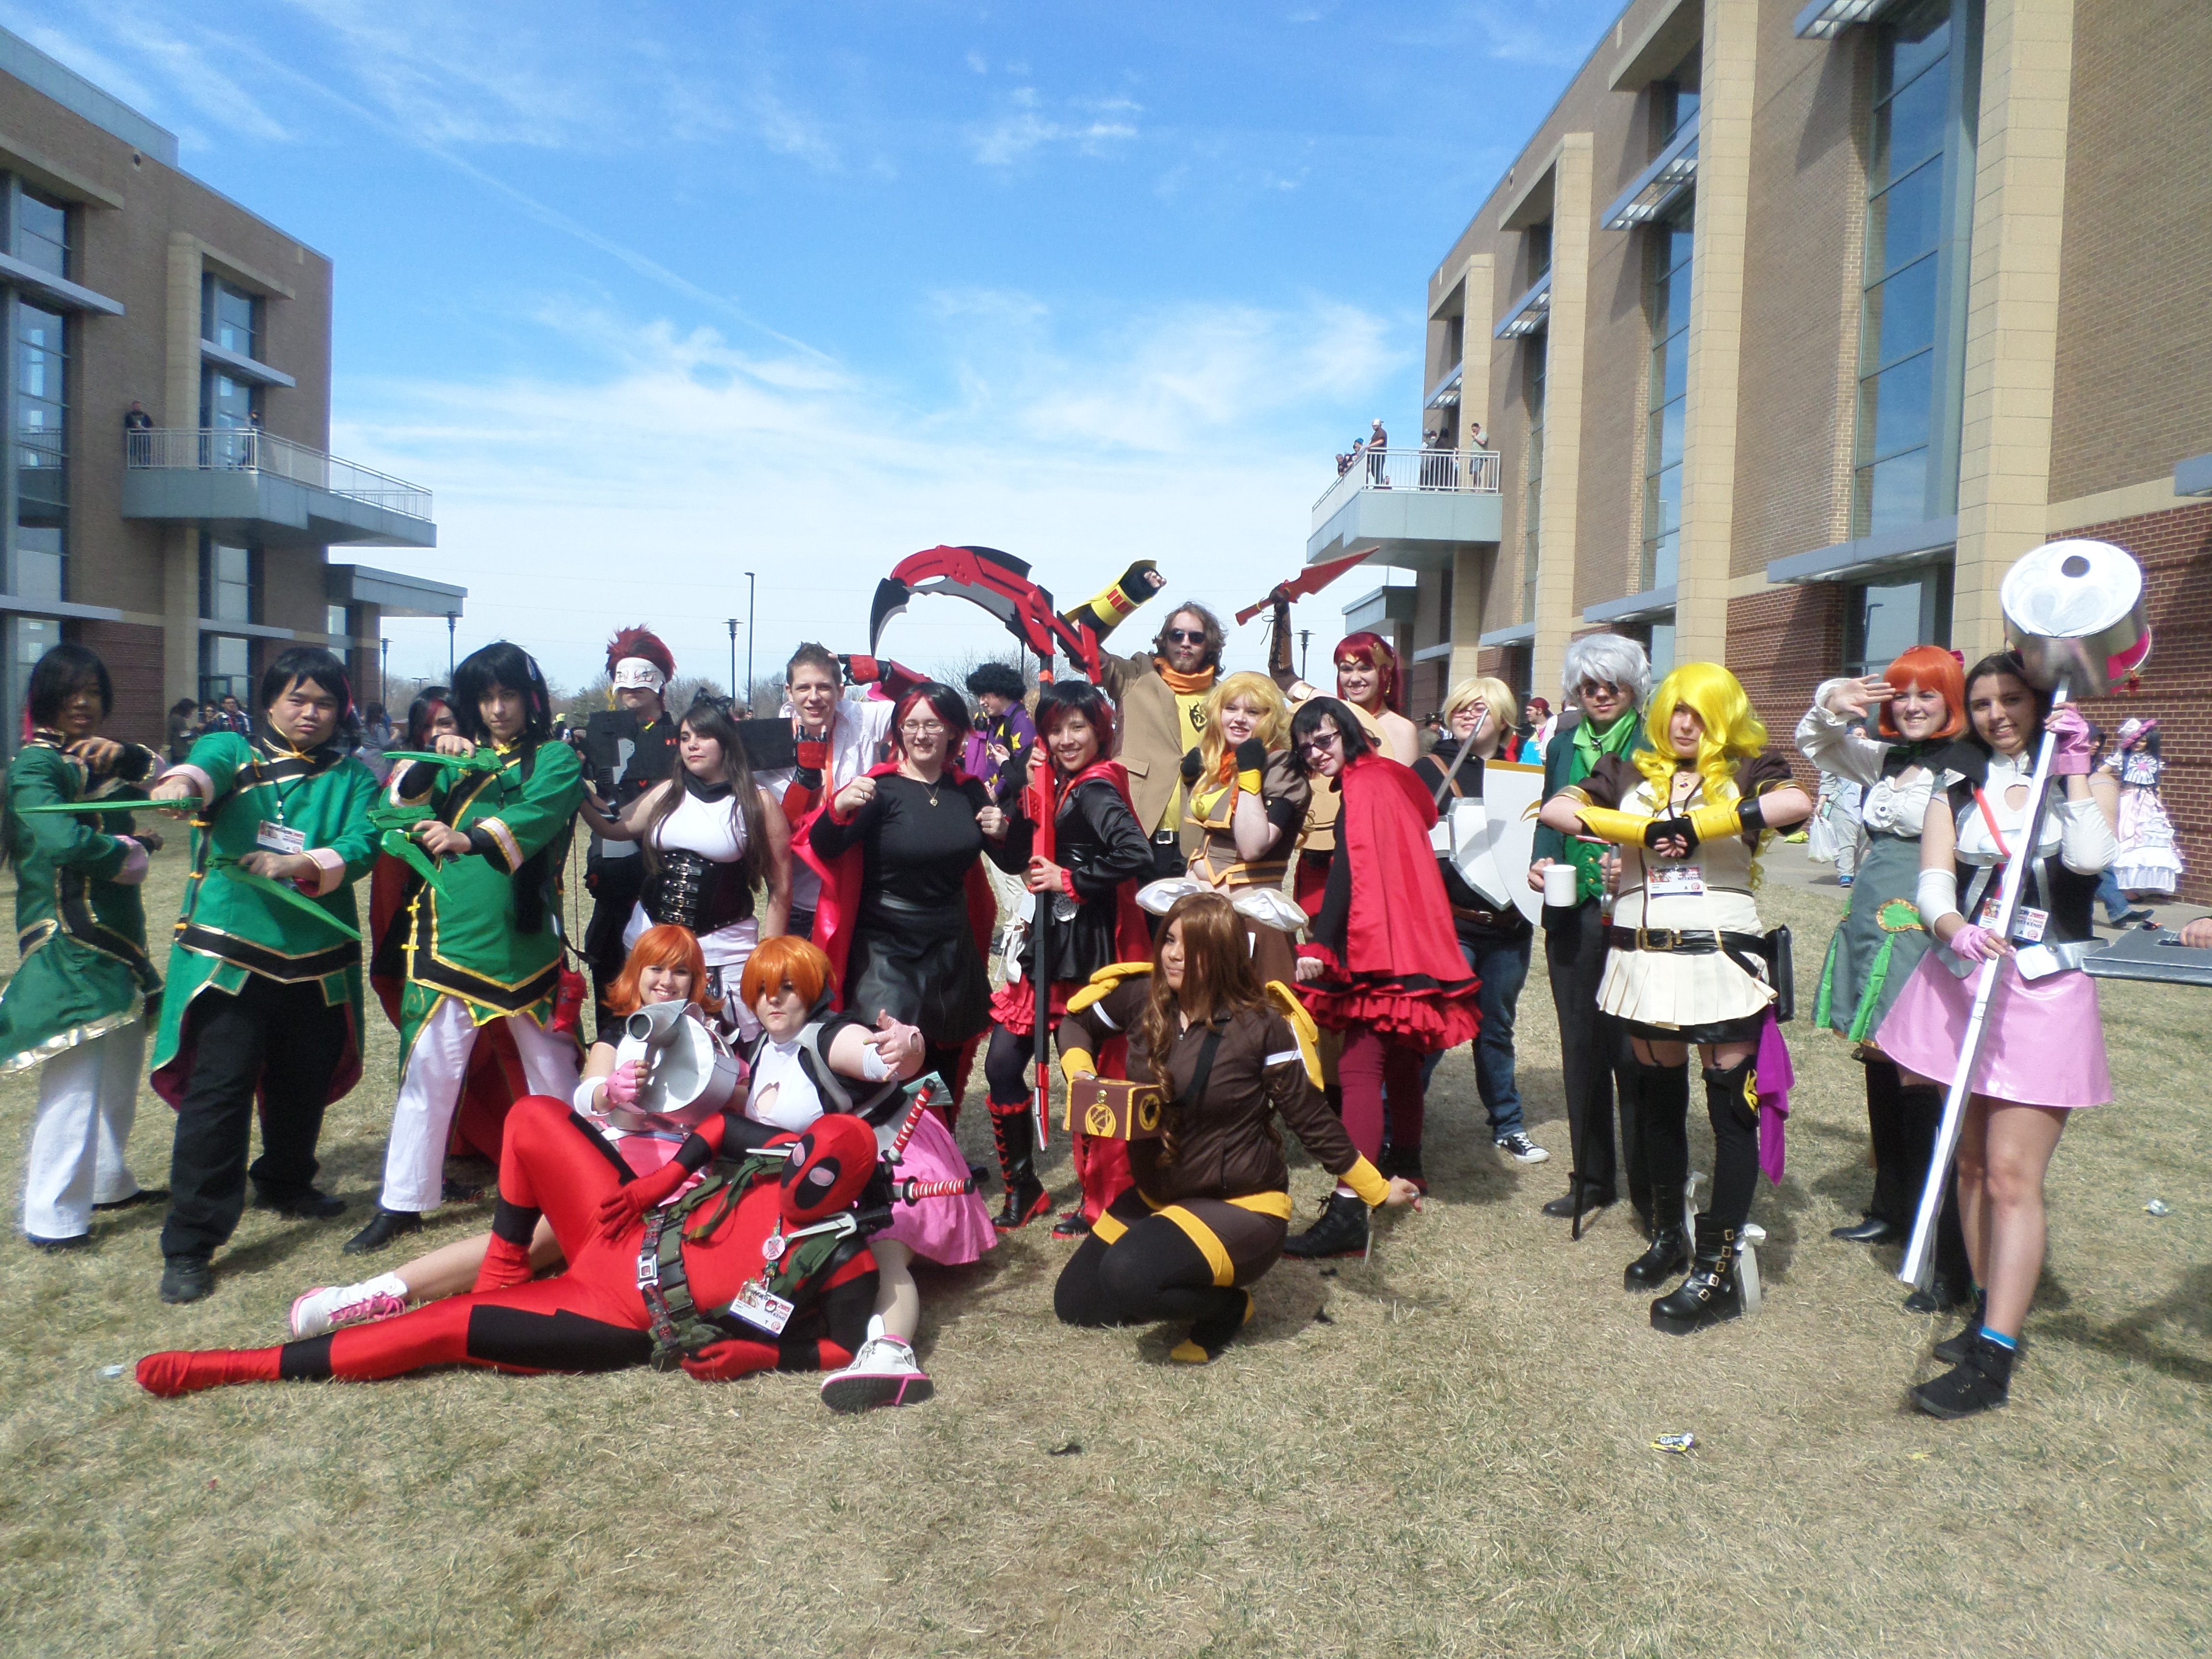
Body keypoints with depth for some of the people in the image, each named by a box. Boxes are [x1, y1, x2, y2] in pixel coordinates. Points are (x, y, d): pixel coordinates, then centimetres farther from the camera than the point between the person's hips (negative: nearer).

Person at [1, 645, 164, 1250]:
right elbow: (62, 840, -24)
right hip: (68, 943, -9)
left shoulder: (101, 758, 16)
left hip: (118, 936, 9)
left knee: (121, 1066, 18)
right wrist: (127, 854, -8)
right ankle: (53, 1217, 1)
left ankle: (108, 1181, 32)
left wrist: (129, 756, -13)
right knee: (75, 1079, -7)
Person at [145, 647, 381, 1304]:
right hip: (229, 953, -3)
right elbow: (207, 763, -22)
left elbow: (363, 843, -8)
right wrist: (183, 782, -45)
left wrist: (301, 865, -26)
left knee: (304, 1083, 16)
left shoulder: (351, 777, 8)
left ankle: (285, 1184, 42)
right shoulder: (233, 751, 3)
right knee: (219, 1090, -8)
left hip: (316, 958, 3)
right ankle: (190, 1244, 1)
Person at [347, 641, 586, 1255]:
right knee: (428, 1066, 2)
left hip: (523, 939, -2)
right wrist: (430, 759, -6)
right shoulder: (458, 758, 15)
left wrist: (467, 839, -29)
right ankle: (401, 1203, 13)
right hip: (449, 934, 3)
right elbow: (392, 815, 6)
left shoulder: (556, 759, 3)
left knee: (551, 1067, 7)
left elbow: (538, 814, -17)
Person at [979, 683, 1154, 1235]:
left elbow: (1137, 855, -28)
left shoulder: (1095, 790, -12)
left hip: (1087, 951, -8)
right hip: (1050, 945, 9)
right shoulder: (1058, 787, 12)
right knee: (1002, 1063, 8)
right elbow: (1014, 858, 7)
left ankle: (1100, 1201, 18)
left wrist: (1070, 879, -18)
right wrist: (1031, 793, -3)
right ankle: (1022, 1188, 23)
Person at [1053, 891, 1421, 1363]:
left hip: (1240, 1206, -6)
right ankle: (1185, 1285, 27)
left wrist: (1378, 1190, -8)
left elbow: (1313, 1121, -10)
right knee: (1074, 1303, 8)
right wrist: (1080, 1073, -8)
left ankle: (1227, 1305, 0)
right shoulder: (1143, 997, -8)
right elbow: (1076, 1023, 11)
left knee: (1128, 1275, -30)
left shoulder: (1262, 1024, -20)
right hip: (1155, 1194, 6)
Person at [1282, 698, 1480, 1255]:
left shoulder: (1362, 787, -12)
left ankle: (1348, 1210, -24)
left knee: (1358, 1069, -17)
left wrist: (1319, 947, -35)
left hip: (1383, 949, -10)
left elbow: (1348, 871, -25)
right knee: (1398, 1059, 23)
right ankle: (1405, 1167, 41)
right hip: (1410, 941, 10)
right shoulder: (1387, 776, 15)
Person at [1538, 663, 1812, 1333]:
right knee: (1660, 1099, 14)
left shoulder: (1746, 772, 2)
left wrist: (1694, 826, -16)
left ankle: (1718, 1267, 2)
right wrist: (1644, 831, -12)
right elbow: (1557, 809, -3)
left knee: (1732, 1107, -4)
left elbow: (1796, 803, -20)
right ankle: (1667, 1235, 28)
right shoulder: (1630, 773, 9)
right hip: (1644, 956, 4)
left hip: (1722, 956, -3)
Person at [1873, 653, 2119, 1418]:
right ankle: (1989, 1311, 25)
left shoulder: (2090, 779, 6)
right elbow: (1933, 884, -3)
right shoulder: (1957, 796, 11)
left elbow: (2090, 855, -16)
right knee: (1970, 1163, 11)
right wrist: (1957, 929, -23)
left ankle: (1993, 1360, -6)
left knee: (2012, 1175, -8)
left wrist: (2073, 767, -9)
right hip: (1960, 983, 4)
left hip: (2045, 994, -4)